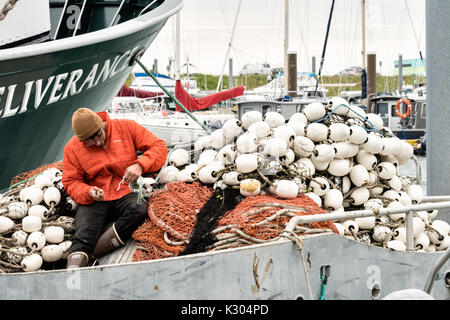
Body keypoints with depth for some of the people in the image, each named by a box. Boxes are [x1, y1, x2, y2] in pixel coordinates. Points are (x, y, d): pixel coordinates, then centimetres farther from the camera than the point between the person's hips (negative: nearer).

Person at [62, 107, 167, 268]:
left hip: (126, 193, 0)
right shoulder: (72, 148, 2)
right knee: (84, 235, -28)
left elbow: (159, 146, 0)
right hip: (94, 201, 0)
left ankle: (94, 251, -33)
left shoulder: (126, 127, -1)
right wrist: (88, 193, -16)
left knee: (139, 209, -35)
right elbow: (71, 182, 7)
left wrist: (140, 165, -19)